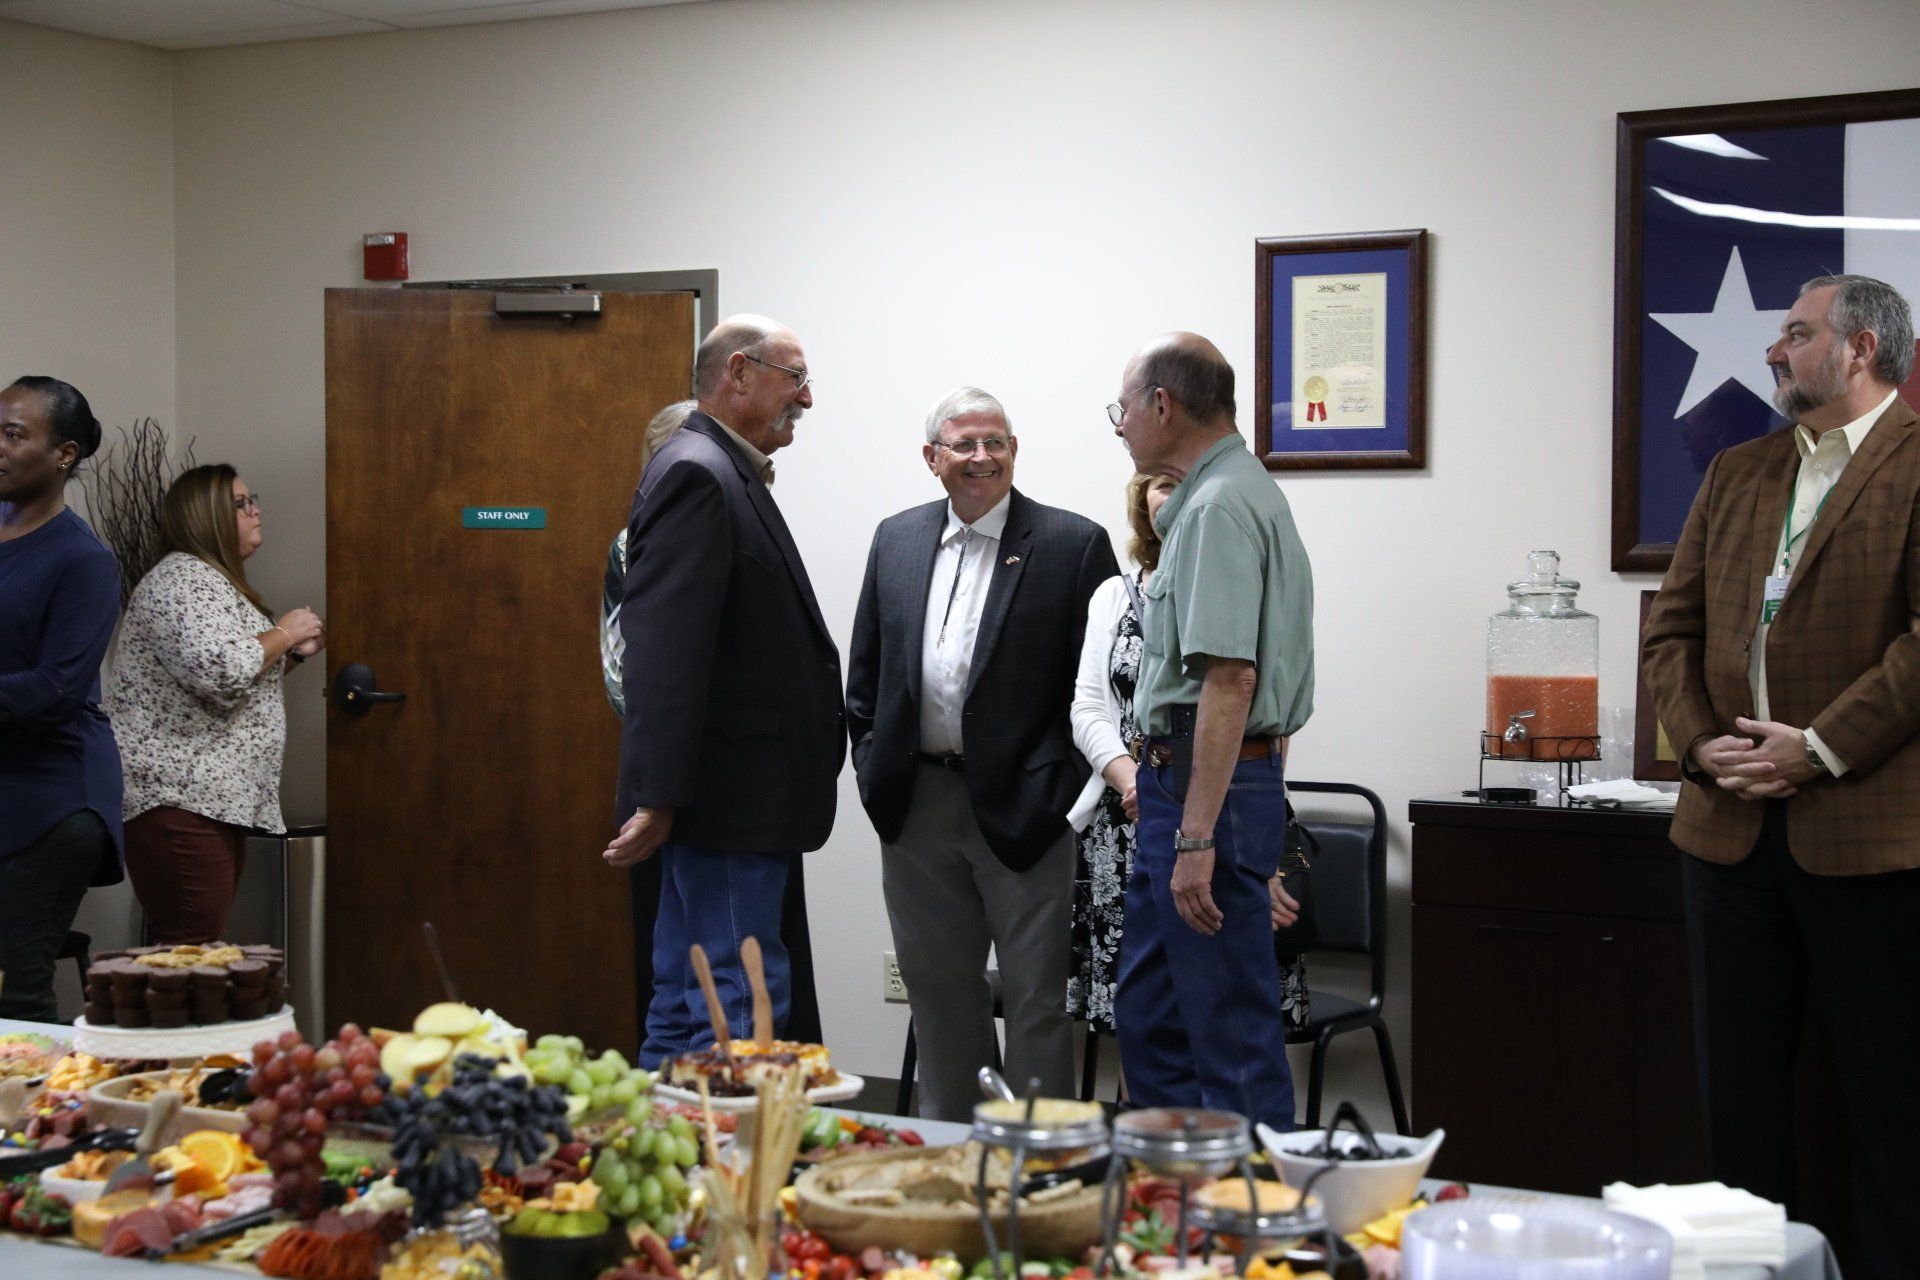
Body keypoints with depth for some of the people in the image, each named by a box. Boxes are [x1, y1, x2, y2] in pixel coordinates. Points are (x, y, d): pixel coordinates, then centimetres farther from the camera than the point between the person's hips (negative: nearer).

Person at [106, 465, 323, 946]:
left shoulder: (212, 579, 23)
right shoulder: (182, 578, -9)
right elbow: (218, 672, -26)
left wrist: (291, 653, 17)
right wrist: (283, 633, -10)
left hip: (215, 796, 10)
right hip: (179, 798, -10)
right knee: (189, 954, -15)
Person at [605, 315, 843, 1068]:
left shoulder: (729, 476, 18)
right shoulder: (696, 475, -13)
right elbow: (664, 652, -22)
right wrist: (657, 799, -26)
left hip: (742, 806, 11)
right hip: (727, 806, -11)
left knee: (688, 1005, 14)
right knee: (741, 1008, -8)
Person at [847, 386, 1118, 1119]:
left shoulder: (1073, 544, -4)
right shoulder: (896, 541, 10)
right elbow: (865, 669, 15)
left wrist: (1059, 784, -11)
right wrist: (874, 766, 6)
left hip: (1020, 806, -4)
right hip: (917, 807, 5)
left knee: (1037, 997, 3)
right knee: (937, 988, 15)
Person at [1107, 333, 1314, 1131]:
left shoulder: (1218, 508, -16)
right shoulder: (1235, 493, 18)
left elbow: (1229, 681, -24)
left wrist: (1198, 838, -26)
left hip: (1207, 791, -11)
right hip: (1179, 784, 11)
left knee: (1231, 1029, -4)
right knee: (1147, 1012, 17)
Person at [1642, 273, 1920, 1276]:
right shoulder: (1735, 475, 16)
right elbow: (1671, 626, 14)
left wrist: (1822, 749, -17)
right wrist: (1698, 740, -3)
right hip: (1732, 828, 6)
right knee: (1737, 1090, 12)